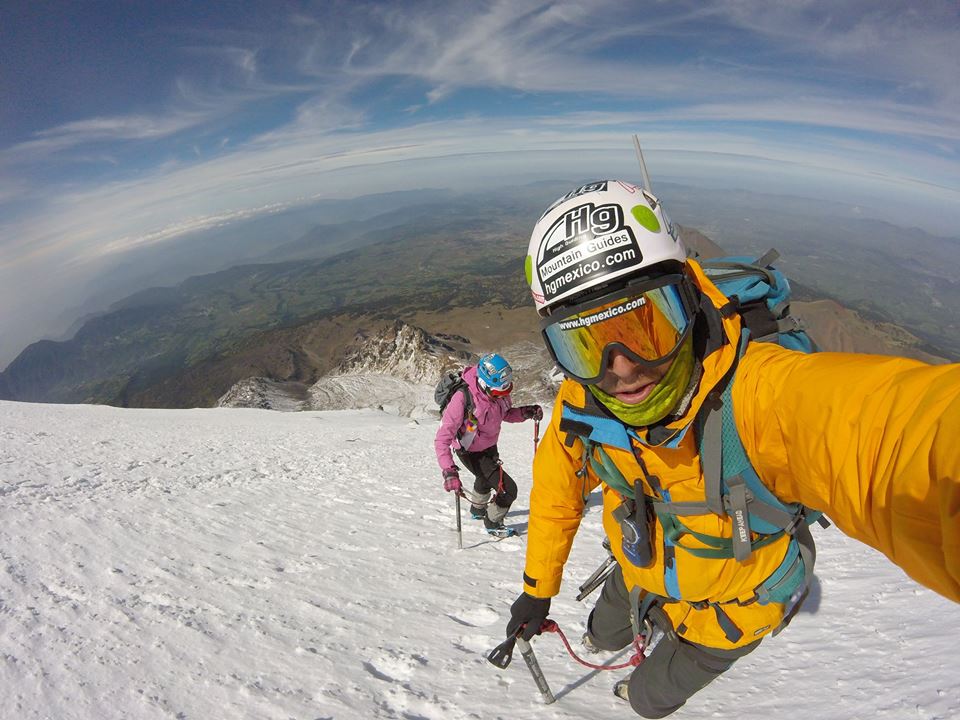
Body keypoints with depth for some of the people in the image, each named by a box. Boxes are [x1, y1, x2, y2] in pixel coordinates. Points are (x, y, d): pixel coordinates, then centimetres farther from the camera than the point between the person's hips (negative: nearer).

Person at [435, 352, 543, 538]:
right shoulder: (463, 399, -39)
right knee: (508, 489, -12)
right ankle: (493, 523, 20)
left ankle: (477, 509, 65)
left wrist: (526, 412, -18)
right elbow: (442, 439, -38)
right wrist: (449, 472, -47)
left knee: (486, 478, 33)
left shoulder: (498, 393, -20)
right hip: (472, 453, -7)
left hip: (490, 446, 7)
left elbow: (506, 413, 1)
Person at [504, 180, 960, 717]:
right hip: (641, 572, 3)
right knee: (610, 624, 34)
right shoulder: (581, 407, -28)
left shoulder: (758, 395, -46)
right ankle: (605, 638, 72)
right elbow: (557, 491, -9)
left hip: (730, 609, -2)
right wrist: (537, 589, 2)